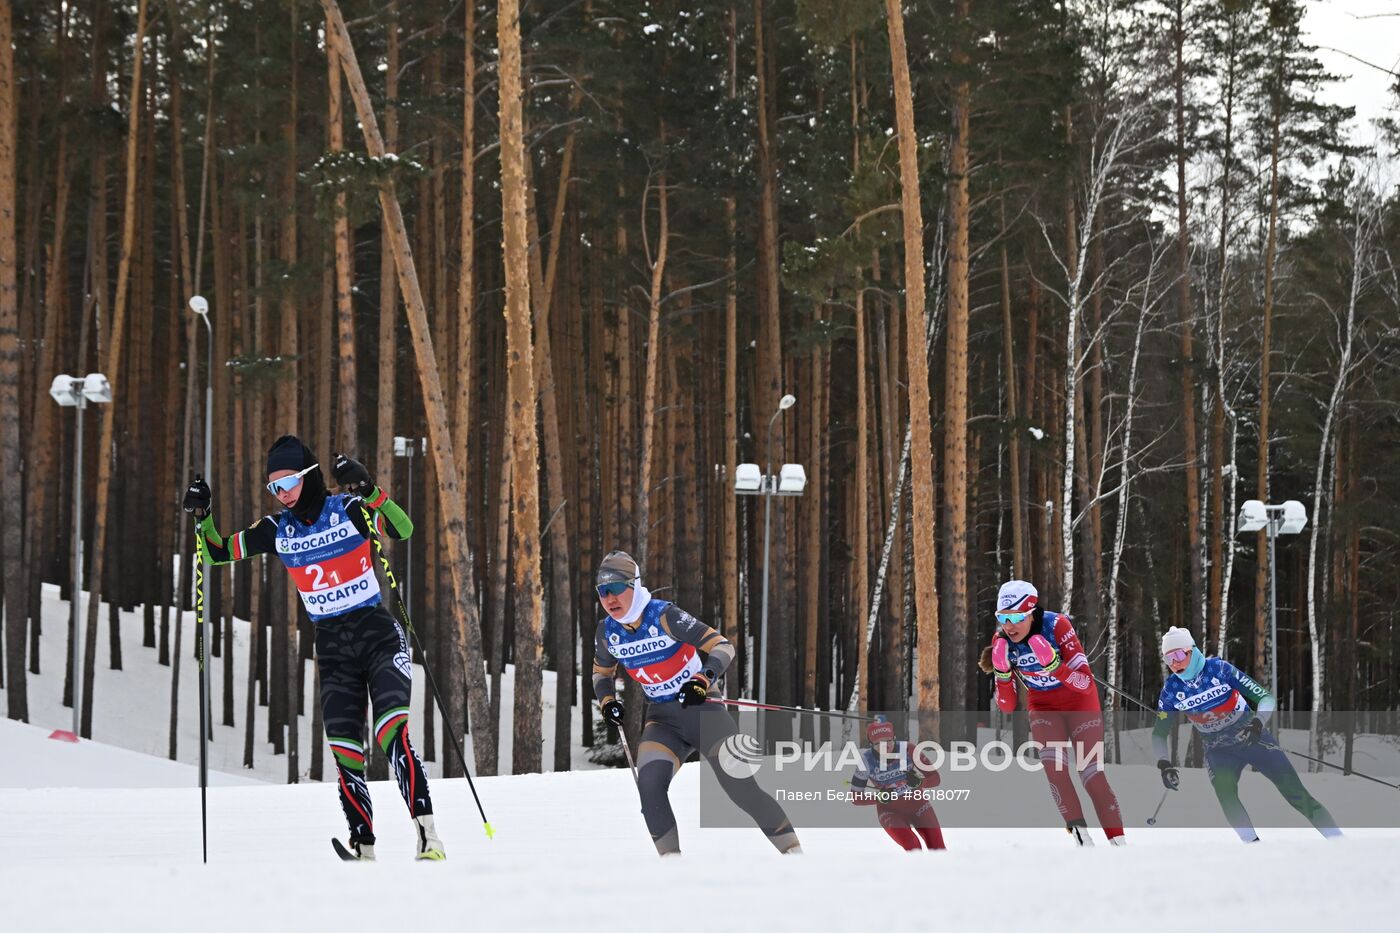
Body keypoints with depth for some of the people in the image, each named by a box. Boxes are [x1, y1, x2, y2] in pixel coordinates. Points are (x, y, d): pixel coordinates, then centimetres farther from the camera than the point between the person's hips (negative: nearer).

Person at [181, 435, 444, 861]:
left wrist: (369, 493, -35)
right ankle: (364, 848, -2)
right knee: (345, 755, -6)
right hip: (332, 647, 5)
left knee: (393, 735, -23)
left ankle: (428, 836, -29)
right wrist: (202, 517, -4)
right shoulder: (276, 530, 6)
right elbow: (218, 553, 14)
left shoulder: (349, 509, -7)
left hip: (378, 634, -5)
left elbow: (403, 530, -22)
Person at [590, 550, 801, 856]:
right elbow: (602, 672, 18)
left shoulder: (664, 616, -20)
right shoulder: (607, 632, -4)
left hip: (701, 708, -4)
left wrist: (703, 680, -37)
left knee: (741, 787, -9)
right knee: (649, 781, -23)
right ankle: (670, 858, -12)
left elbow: (723, 646, -20)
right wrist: (607, 702, -3)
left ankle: (793, 851, 6)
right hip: (662, 719, 4)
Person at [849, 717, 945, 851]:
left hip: (917, 804, 1)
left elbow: (934, 778, -12)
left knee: (939, 850, 1)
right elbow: (856, 798, -10)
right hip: (890, 811, -1)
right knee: (913, 848, -21)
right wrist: (880, 797, -26)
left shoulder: (907, 750, -20)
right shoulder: (866, 760, -19)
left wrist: (918, 781, -33)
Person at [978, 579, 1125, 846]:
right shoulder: (1002, 641, -15)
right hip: (1043, 707, 3)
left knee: (1091, 775, -10)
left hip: (1079, 702, -3)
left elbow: (1085, 683, -28)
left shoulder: (1057, 625, -27)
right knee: (1053, 767, -20)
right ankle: (1081, 836, -18)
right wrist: (1002, 671, -28)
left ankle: (1119, 842, -3)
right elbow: (1007, 706, -11)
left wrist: (1051, 663, -43)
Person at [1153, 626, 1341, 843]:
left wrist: (1258, 723, -37)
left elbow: (1265, 698, -19)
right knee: (1224, 792, -27)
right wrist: (1164, 764, -18)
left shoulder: (1219, 669, -19)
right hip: (1218, 750, 2)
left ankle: (1337, 839, 0)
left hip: (1252, 737, -2)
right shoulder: (1171, 689, -11)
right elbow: (1159, 733, -1)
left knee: (1293, 788, -8)